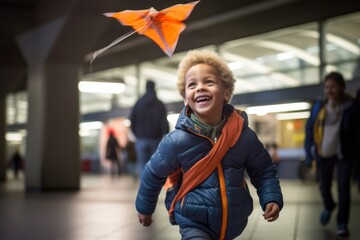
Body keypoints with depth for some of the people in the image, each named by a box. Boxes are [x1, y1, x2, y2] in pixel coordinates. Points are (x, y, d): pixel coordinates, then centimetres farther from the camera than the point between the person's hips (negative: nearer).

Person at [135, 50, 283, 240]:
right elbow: (153, 175, -2)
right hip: (194, 223, -3)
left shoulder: (245, 136, -12)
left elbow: (263, 170, 5)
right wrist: (144, 208, 11)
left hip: (233, 222, 4)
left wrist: (271, 198, -11)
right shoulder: (177, 141, -18)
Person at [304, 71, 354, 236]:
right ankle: (329, 207, 45)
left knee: (343, 188, -9)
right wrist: (309, 152, 1)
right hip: (324, 154, 3)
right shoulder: (319, 107, -3)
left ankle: (342, 223, 7)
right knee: (324, 187, 13)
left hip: (343, 154, -3)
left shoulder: (351, 106, -10)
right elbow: (309, 129, 3)